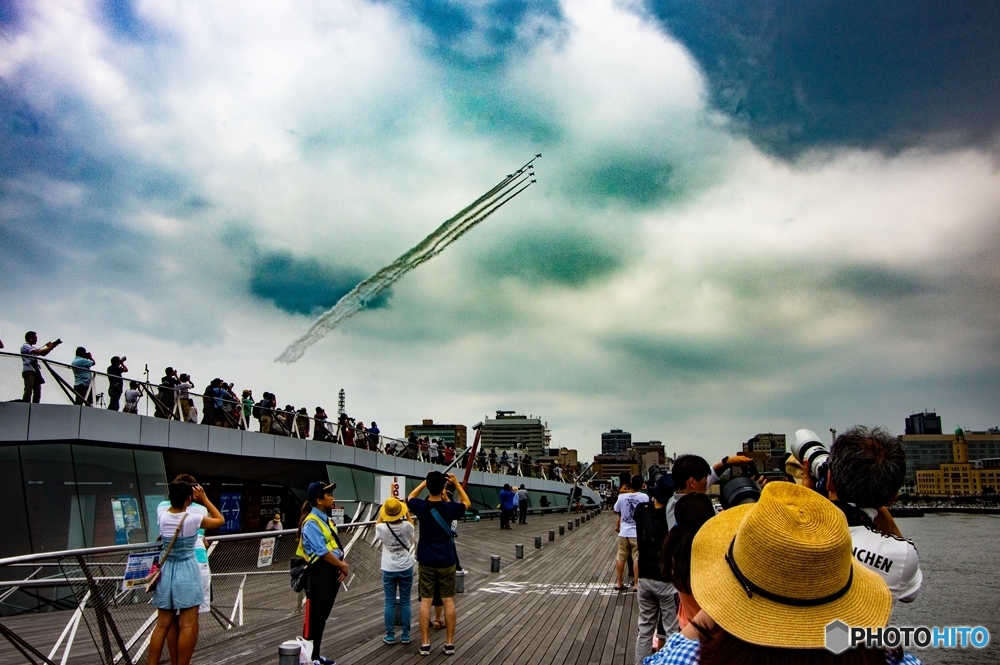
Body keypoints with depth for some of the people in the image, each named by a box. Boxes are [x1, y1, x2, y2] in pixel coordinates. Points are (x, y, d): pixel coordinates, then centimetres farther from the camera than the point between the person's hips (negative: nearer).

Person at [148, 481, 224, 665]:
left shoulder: (162, 516, -5)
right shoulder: (193, 518, -16)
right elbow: (220, 520, 2)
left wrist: (176, 496, 15)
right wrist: (204, 499, 3)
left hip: (166, 572, 5)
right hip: (186, 572, -5)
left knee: (163, 625, 13)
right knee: (188, 626, 1)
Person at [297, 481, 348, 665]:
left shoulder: (327, 520, 13)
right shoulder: (311, 523, -16)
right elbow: (322, 551, -20)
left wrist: (343, 565, -1)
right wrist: (342, 565, -10)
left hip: (332, 572, 9)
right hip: (319, 573, -9)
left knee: (323, 616, 17)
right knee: (314, 617, -2)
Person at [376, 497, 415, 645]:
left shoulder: (382, 528, -16)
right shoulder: (407, 526, -13)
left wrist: (382, 513, 17)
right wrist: (407, 515, 18)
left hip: (389, 570, 0)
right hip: (406, 569, 1)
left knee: (389, 603, 7)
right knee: (405, 602, 8)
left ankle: (390, 636, 11)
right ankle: (405, 635, 12)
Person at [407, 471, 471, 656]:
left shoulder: (421, 506, -10)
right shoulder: (449, 507, -12)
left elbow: (410, 497, 14)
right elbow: (467, 504, 10)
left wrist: (425, 482, 10)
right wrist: (456, 483, 7)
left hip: (426, 562, 1)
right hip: (447, 561, -1)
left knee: (425, 601, 6)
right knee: (448, 601, 7)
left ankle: (425, 643, 9)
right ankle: (449, 643, 11)